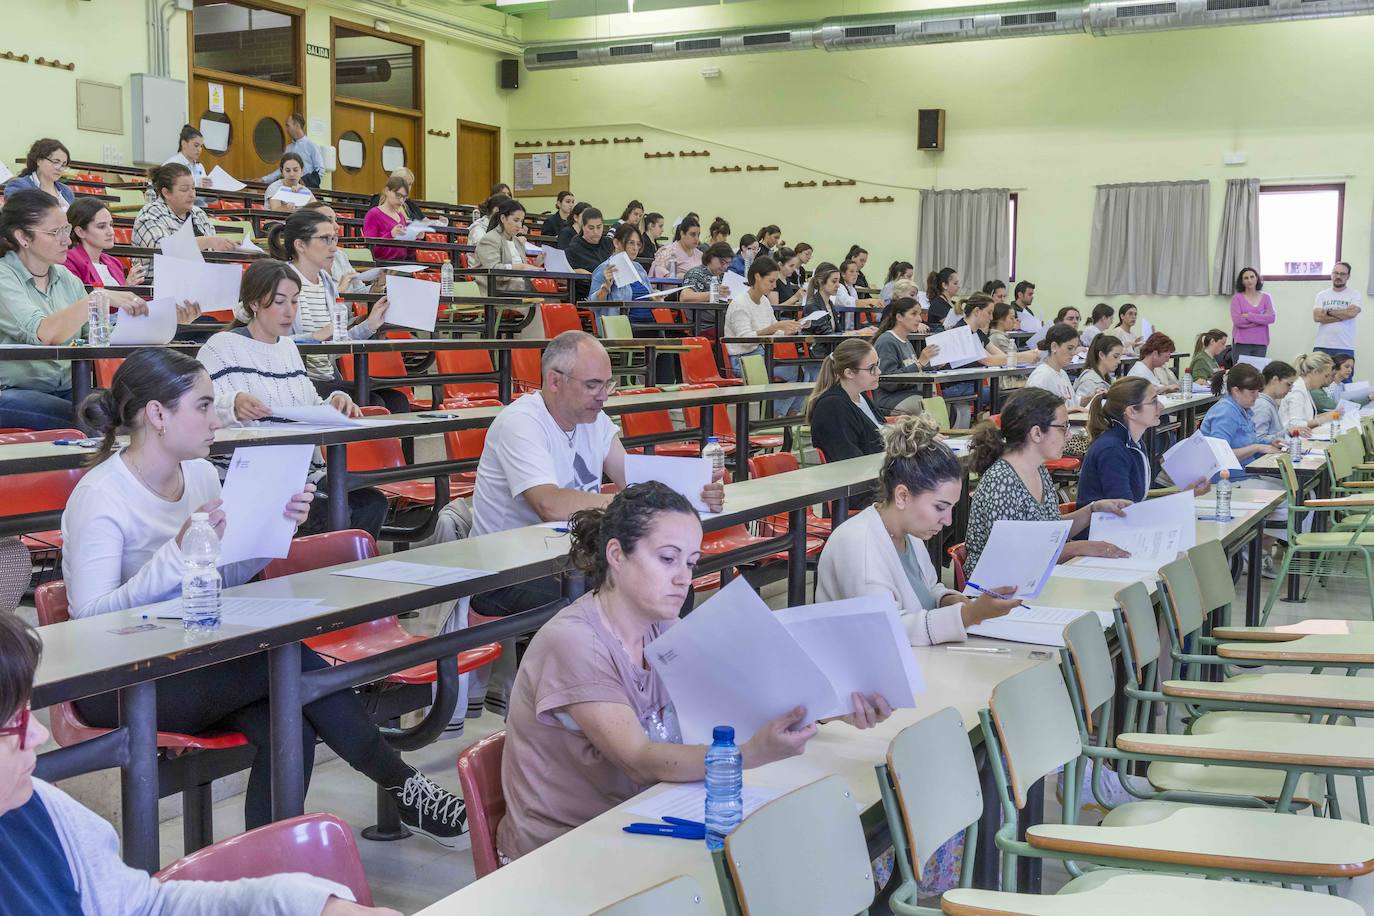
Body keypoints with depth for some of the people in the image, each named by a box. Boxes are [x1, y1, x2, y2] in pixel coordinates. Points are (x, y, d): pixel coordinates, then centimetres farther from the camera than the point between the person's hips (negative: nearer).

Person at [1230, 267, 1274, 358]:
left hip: (1261, 343, 2)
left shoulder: (1266, 297, 8)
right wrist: (1261, 318, -9)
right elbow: (1237, 321, -11)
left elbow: (1272, 317, -6)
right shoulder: (1237, 298, 0)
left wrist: (1249, 316, -13)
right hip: (1241, 343, -2)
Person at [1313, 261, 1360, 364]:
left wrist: (1328, 312, -4)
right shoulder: (1322, 295, 10)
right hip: (1321, 347, 2)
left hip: (1345, 348, -2)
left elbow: (1351, 312, -15)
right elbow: (1317, 317, -5)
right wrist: (1342, 315, -8)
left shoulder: (1355, 294, 4)